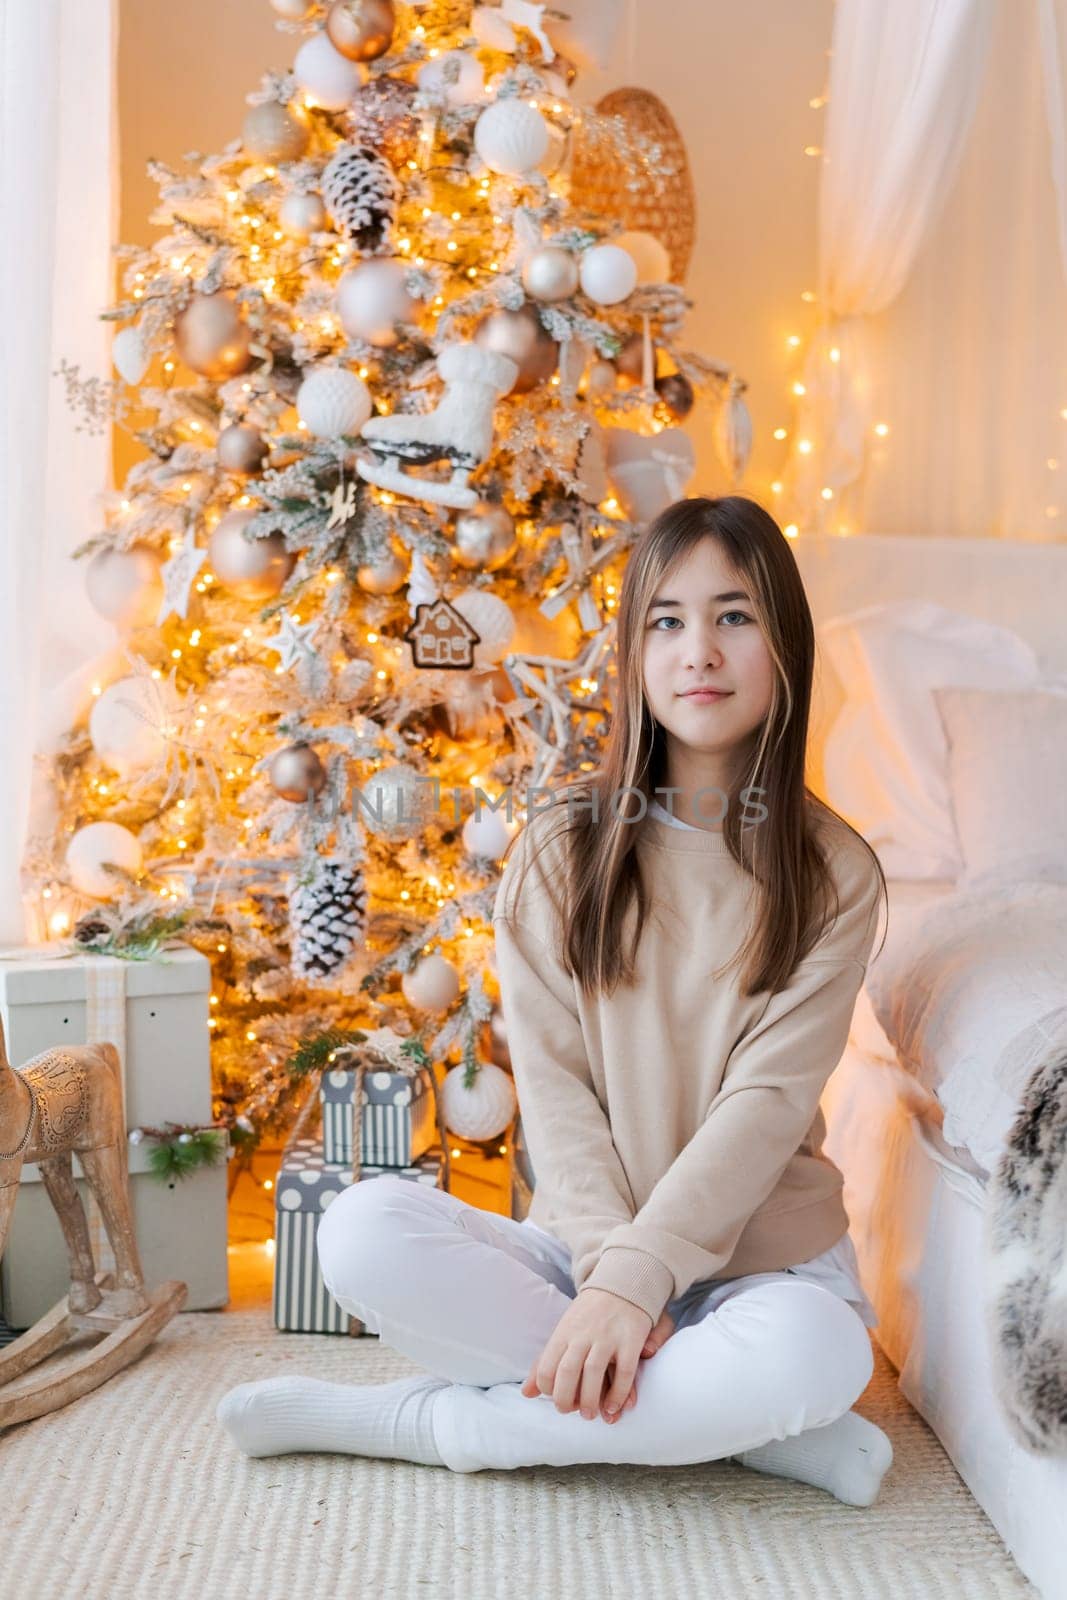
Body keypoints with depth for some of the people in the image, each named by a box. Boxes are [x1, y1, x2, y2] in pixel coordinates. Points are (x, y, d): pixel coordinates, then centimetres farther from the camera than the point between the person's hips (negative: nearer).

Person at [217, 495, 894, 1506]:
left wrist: (636, 1276, -21)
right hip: (583, 1246, 1)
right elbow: (552, 1083, -4)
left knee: (811, 1350, -36)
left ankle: (415, 1421, -17)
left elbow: (769, 1099, -10)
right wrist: (606, 1265, -19)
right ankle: (736, 1424, -19)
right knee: (364, 1232, -26)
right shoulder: (561, 846, 3)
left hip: (756, 1259, 0)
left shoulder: (832, 872, 0)